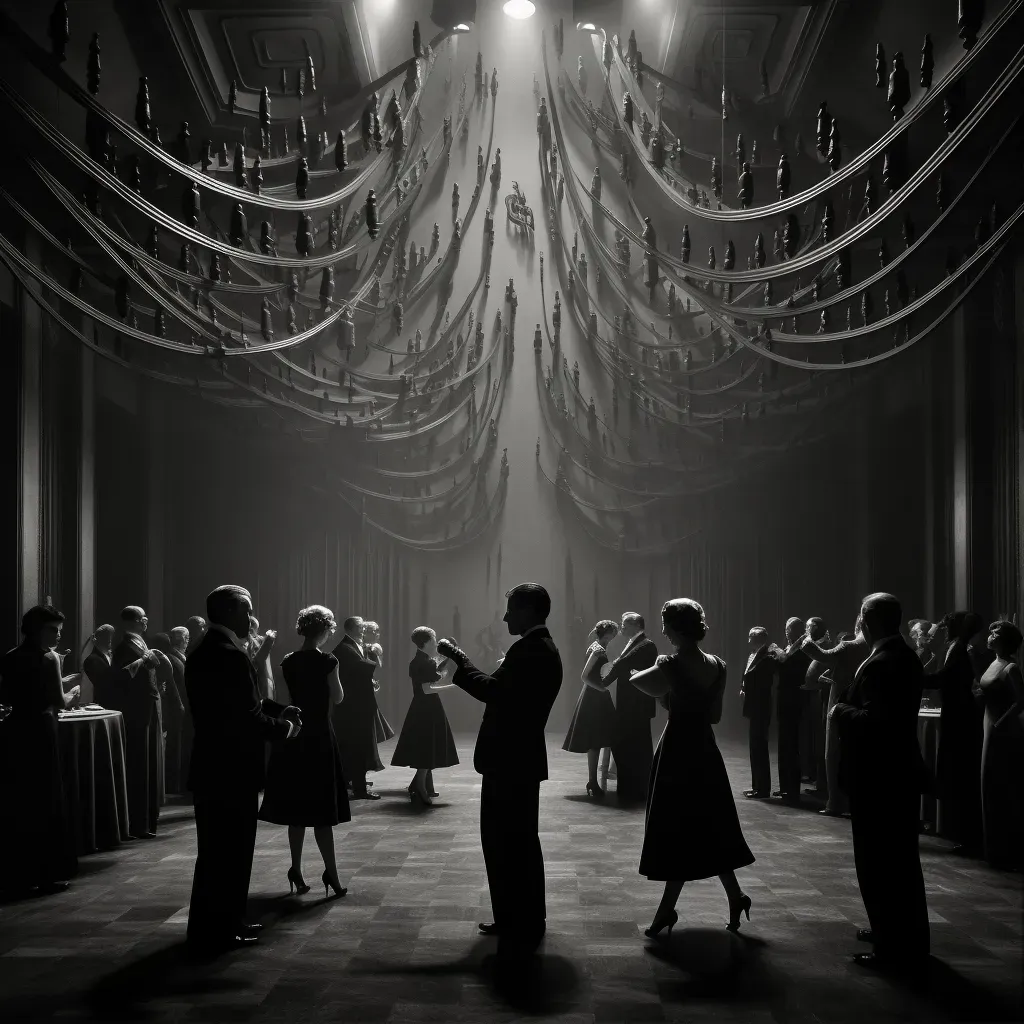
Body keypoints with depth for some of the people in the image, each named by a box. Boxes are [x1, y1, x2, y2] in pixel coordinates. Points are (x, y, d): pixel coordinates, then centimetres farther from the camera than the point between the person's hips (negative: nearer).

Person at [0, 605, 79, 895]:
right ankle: (46, 874, 3)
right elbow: (59, 702, -14)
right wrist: (72, 693, 6)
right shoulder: (49, 658, -11)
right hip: (39, 732, -6)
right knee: (45, 802, 1)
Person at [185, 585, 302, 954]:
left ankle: (221, 922, 28)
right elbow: (249, 719, -24)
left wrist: (278, 710, 7)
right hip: (232, 768, -10)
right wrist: (286, 727, -8)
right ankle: (217, 931, 9)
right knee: (229, 851, 0)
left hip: (212, 765, 10)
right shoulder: (231, 656, -21)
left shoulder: (203, 652, 11)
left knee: (218, 849, 18)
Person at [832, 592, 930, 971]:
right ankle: (907, 936, 32)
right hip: (900, 770, 10)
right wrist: (851, 704, 9)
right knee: (900, 858, 19)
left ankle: (895, 947, 6)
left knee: (879, 862, -1)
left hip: (878, 776, -10)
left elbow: (874, 720, -29)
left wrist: (843, 711, -13)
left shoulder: (880, 663, -22)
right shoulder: (906, 657, 10)